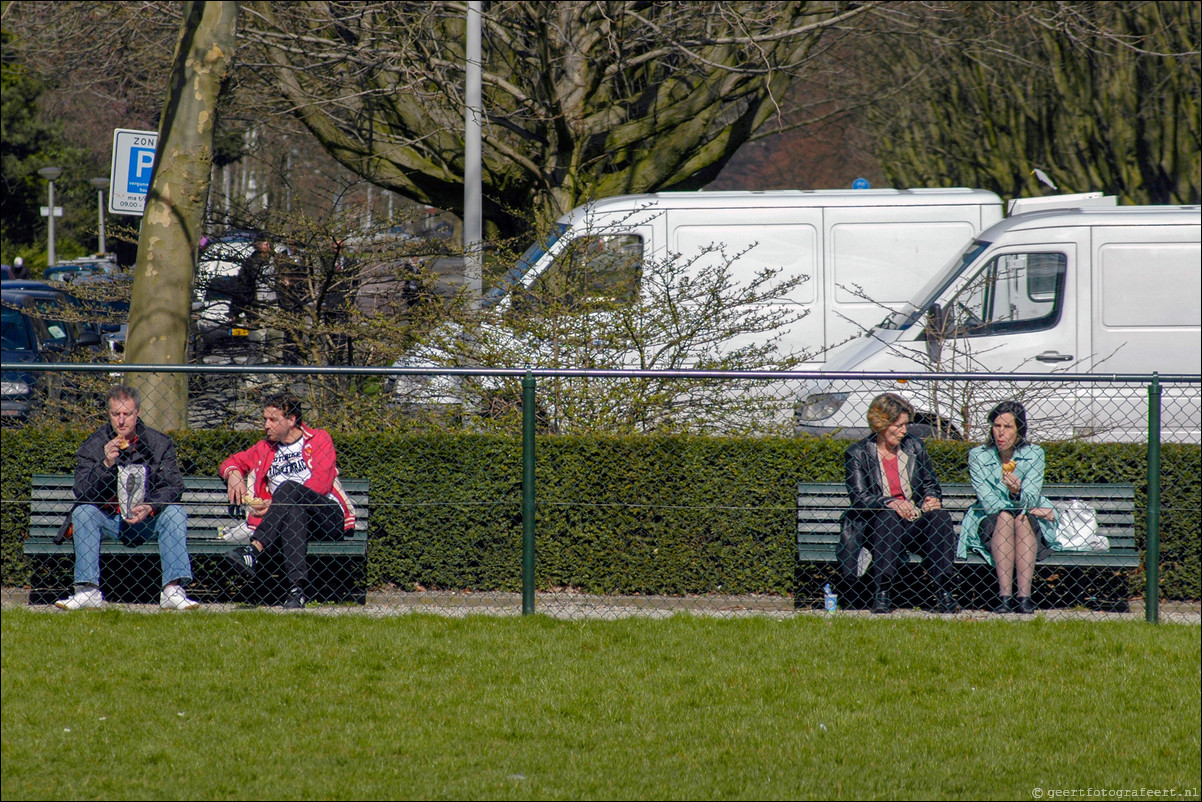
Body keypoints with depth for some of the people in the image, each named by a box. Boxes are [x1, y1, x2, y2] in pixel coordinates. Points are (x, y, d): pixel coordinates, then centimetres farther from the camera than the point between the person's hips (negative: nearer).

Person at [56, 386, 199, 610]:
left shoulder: (159, 443, 1)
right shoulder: (93, 446, -1)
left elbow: (174, 487, -6)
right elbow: (82, 493, -11)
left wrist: (150, 507, -25)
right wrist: (106, 464, -26)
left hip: (147, 523, 0)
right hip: (108, 520, 0)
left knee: (175, 512, -26)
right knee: (83, 513, -27)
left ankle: (173, 591, -30)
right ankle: (88, 591, -30)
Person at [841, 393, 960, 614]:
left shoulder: (914, 447, 13)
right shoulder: (857, 454, 1)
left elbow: (930, 484, 19)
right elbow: (859, 498, -10)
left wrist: (932, 498, -6)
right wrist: (890, 503, -28)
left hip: (915, 522, 3)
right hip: (874, 526, -3)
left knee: (939, 517, -27)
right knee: (888, 517, -37)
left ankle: (944, 594, -30)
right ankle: (882, 594, -37)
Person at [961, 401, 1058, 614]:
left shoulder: (1033, 454, -5)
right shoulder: (978, 456, -6)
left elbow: (1030, 500, -14)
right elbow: (989, 504, -11)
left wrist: (1017, 494, -36)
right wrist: (1027, 508, -15)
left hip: (1030, 527, 0)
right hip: (989, 524, 0)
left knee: (1023, 520, -33)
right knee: (1004, 517, -33)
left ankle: (1024, 595, -41)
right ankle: (1005, 595, -42)